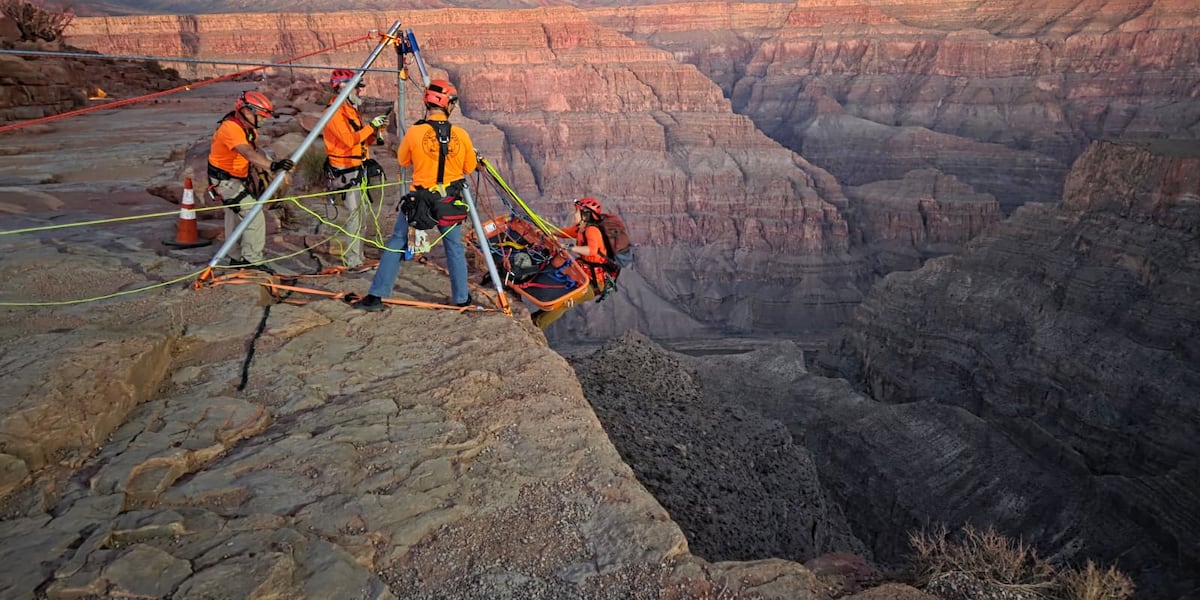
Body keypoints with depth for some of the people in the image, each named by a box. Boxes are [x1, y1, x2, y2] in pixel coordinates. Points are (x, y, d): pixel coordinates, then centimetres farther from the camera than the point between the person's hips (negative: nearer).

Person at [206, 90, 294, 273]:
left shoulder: (248, 128, 3)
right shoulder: (230, 128, -29)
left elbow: (255, 151, -2)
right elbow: (248, 154, -45)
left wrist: (273, 165, -20)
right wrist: (272, 165, -59)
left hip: (236, 179, 11)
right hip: (224, 180, -11)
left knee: (235, 216, 21)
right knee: (254, 215, -14)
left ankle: (236, 259, 35)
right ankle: (253, 259, -8)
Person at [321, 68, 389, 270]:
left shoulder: (351, 110, 16)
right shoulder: (335, 113, -14)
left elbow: (361, 139, 18)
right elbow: (349, 140, -24)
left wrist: (375, 132, 1)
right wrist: (371, 126, -18)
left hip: (359, 170, 10)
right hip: (347, 172, -10)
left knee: (363, 212, 13)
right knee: (356, 215, -11)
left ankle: (357, 256, 21)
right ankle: (352, 261, -8)